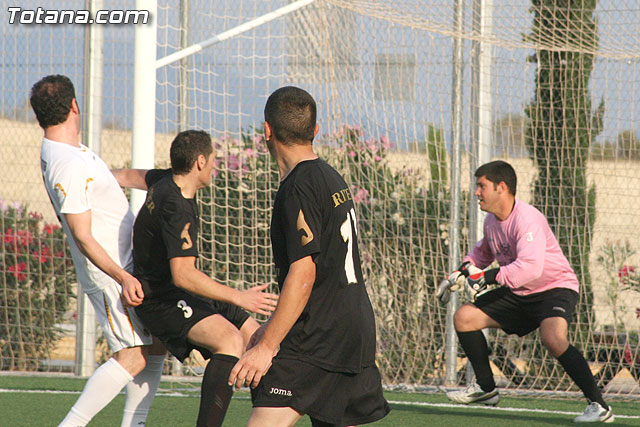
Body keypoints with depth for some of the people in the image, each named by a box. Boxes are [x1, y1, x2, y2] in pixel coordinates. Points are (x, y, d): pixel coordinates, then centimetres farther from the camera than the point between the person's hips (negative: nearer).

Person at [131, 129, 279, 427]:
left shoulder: (166, 181, 4)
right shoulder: (176, 207, -27)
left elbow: (138, 177, 29)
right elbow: (183, 275, -35)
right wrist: (238, 298, -35)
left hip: (183, 294, 11)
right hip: (161, 300, -11)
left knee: (254, 336, 14)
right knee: (230, 339, -32)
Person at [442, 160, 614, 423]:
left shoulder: (527, 219, -25)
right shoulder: (492, 220, 3)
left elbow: (530, 268, -38)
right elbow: (483, 252, 26)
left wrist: (489, 277, -34)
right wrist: (464, 269, 8)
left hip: (555, 286, -9)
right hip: (519, 294, 9)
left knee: (552, 338, -36)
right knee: (464, 317, 6)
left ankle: (598, 406, -29)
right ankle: (486, 389, 20)